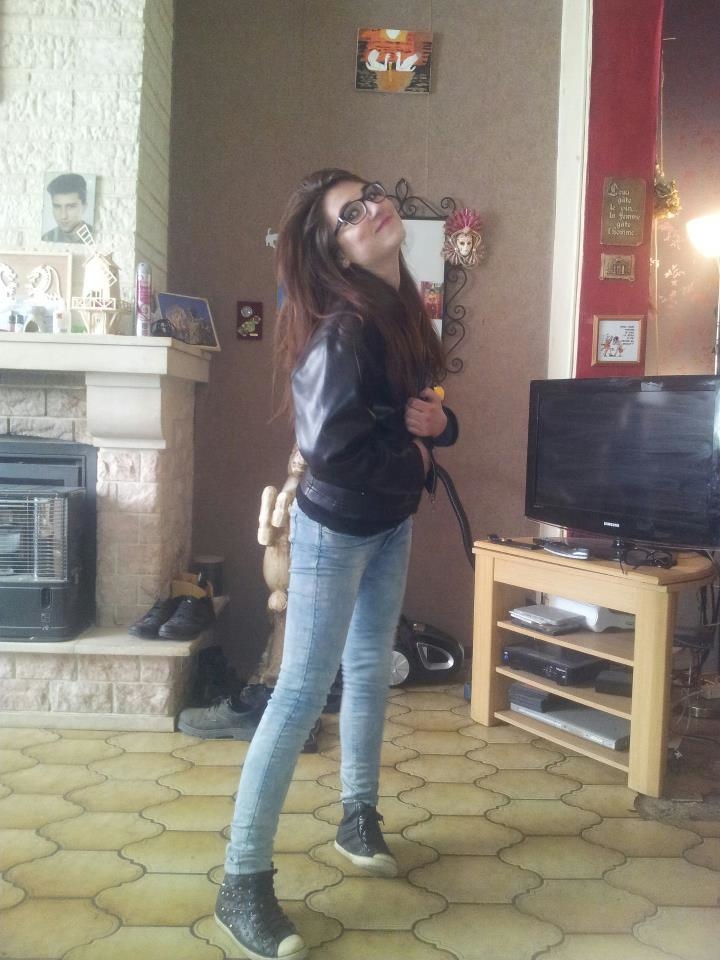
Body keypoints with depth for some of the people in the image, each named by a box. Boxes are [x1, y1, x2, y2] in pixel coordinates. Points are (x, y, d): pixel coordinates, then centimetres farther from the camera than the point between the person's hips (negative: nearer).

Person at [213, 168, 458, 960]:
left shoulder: (402, 310, 3)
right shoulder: (344, 329, -25)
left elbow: (425, 411, 12)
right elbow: (330, 450, -33)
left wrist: (438, 421, -11)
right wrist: (412, 458, -16)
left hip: (390, 523, 9)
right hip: (334, 530, -9)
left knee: (370, 669, 18)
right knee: (303, 692, -6)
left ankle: (358, 818, 37)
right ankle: (243, 884, 4)